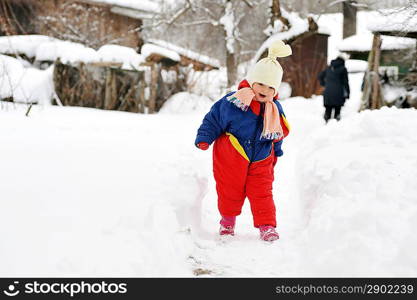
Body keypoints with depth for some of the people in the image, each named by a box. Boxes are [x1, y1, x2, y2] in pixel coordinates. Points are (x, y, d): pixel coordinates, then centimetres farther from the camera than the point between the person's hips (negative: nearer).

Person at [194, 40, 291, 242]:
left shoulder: (275, 110, -2)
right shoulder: (232, 102, -16)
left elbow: (278, 135, 14)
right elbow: (213, 120, -6)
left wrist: (276, 153, 20)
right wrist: (203, 139, -13)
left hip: (261, 160, 2)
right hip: (231, 159, -2)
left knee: (262, 192, -1)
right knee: (230, 191, 11)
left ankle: (267, 226, 7)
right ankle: (228, 220, 35)